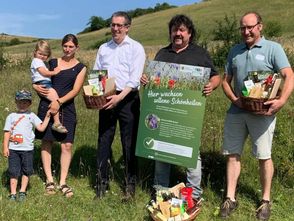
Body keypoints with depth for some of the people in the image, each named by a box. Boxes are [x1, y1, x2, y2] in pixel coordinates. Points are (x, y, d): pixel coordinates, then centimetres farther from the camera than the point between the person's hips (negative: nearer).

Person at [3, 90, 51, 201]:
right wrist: (5, 147, -2)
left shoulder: (31, 116, 6)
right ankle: (13, 193, 11)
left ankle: (22, 191, 21)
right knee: (14, 172, 3)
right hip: (13, 149, 0)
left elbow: (41, 128, -2)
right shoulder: (11, 116, 5)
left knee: (26, 171, 7)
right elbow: (7, 133, 3)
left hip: (27, 149, 1)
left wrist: (47, 117, -8)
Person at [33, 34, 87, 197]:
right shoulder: (52, 62, 11)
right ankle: (49, 180, 15)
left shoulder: (81, 68, 5)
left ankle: (63, 182, 6)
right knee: (47, 142, 4)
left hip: (66, 108, -1)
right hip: (47, 106, 2)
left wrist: (59, 101, -18)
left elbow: (76, 90, -5)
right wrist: (37, 87, -6)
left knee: (67, 145, -5)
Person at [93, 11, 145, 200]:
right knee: (104, 141, 4)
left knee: (129, 143, 2)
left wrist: (120, 97, -22)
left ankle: (130, 185, 12)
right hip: (107, 99, 4)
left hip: (127, 99, -4)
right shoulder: (104, 48, 14)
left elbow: (135, 78, -10)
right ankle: (102, 182, 14)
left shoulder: (136, 48, 0)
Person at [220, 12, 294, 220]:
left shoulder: (273, 48, -2)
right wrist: (234, 99, -6)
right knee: (232, 154, 6)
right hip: (236, 111, 4)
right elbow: (226, 81, 13)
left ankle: (266, 200, 18)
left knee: (264, 156, 3)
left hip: (262, 112, -4)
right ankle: (230, 198, 16)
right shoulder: (235, 51, 12)